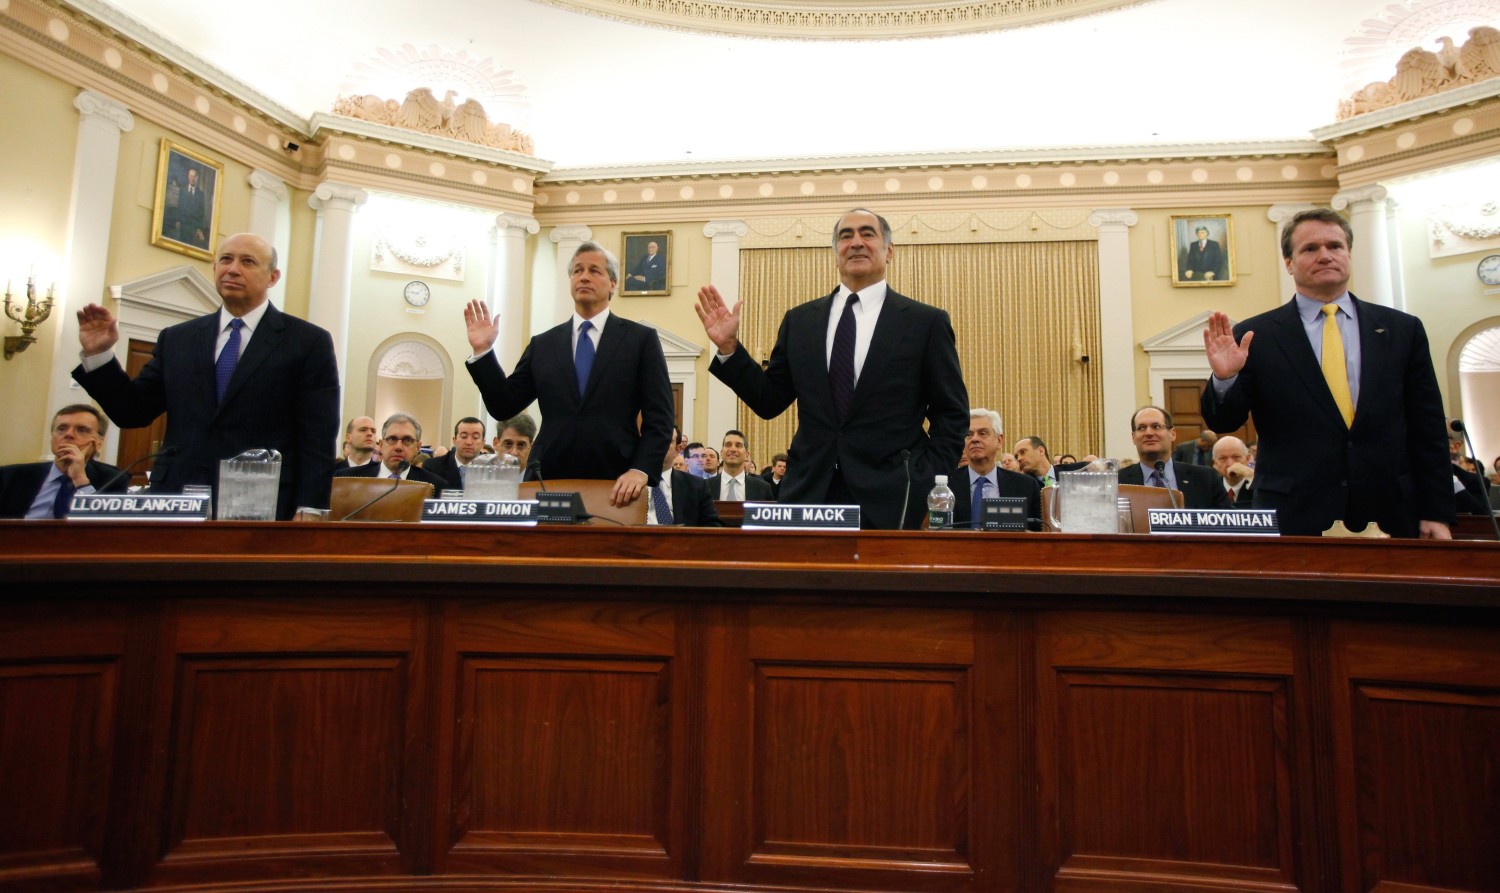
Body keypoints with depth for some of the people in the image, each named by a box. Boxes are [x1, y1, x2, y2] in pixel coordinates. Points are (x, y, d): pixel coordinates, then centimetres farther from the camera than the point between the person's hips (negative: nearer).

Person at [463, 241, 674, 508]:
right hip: (549, 481, 2)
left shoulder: (641, 338, 3)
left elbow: (659, 417, -3)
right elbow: (503, 406, 10)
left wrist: (641, 470, -16)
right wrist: (482, 351, 1)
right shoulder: (543, 344, 11)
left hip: (616, 486, -2)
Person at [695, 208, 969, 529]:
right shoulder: (800, 320, 10)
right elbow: (769, 401, 9)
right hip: (809, 492, 2)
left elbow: (952, 415, 3)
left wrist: (927, 485, -6)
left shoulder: (926, 322, 3)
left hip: (890, 500, -2)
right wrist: (728, 348, -2)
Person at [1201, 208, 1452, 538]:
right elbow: (1223, 422, -4)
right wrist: (1225, 378, -24)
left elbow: (1428, 430, 7)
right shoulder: (1255, 336, -1)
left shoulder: (1403, 329, 7)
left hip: (1390, 516, 3)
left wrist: (1437, 513, 4)